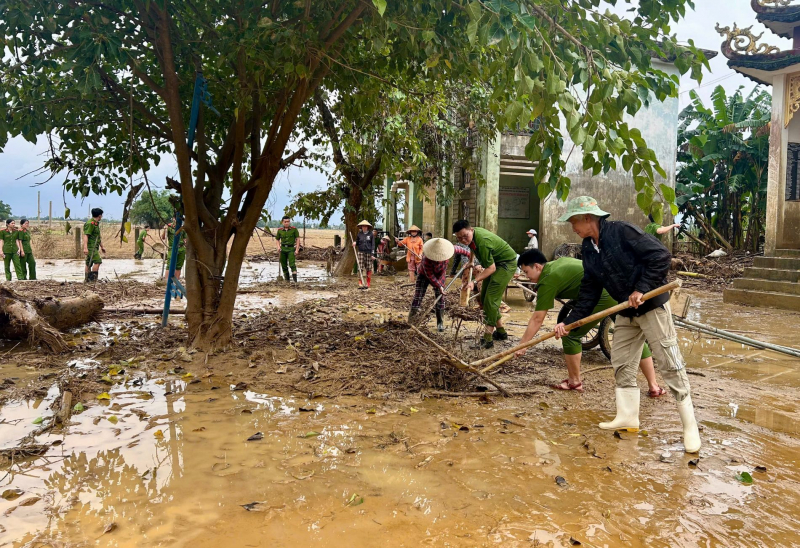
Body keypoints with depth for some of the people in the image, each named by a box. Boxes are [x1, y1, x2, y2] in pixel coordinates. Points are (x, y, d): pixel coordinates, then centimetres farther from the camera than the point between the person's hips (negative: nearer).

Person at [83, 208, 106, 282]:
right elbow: (85, 236, -21)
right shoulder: (90, 223, -13)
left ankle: (87, 279, 15)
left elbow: (98, 237, 28)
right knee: (97, 261, -16)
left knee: (89, 263, 11)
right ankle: (92, 279, -15)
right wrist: (85, 248, -28)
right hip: (90, 246, -10)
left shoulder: (96, 223, 18)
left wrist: (102, 246, 31)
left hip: (94, 247, 10)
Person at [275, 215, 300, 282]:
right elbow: (277, 240, 14)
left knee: (292, 264, -17)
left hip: (291, 249, -3)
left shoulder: (294, 229, -3)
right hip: (283, 249, 4)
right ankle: (287, 280, 19)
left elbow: (298, 239, -2)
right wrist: (278, 247, -5)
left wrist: (297, 249, -9)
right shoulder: (279, 230, 4)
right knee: (284, 265, 6)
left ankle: (295, 280, -22)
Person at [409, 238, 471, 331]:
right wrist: (439, 286, -25)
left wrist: (468, 254, 10)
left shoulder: (446, 250, -26)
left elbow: (459, 249, -4)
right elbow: (429, 275, -28)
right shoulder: (427, 259, -38)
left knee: (440, 298, -2)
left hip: (439, 275, 4)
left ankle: (440, 323, 7)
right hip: (424, 274, -4)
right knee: (418, 297, -12)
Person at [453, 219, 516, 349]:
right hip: (494, 263, 10)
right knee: (484, 298, 11)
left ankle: (488, 339, -16)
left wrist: (474, 281, -38)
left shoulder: (483, 242, -34)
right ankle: (501, 331, 23)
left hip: (506, 263, -10)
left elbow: (491, 268, -31)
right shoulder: (472, 236, -6)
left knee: (490, 299, -17)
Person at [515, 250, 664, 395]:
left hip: (603, 295, -9)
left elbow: (537, 319, -3)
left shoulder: (547, 281, -3)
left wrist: (522, 345, 3)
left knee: (570, 334, 7)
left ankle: (574, 382, 20)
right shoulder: (560, 261, 20)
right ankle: (654, 387, 24)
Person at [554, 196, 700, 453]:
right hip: (626, 312, 8)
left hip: (652, 305, -8)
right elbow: (589, 291, 6)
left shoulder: (622, 231, -19)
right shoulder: (588, 249, 4)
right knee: (621, 364, 11)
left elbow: (661, 255, -22)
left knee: (670, 364, -4)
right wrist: (569, 321, 0)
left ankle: (690, 426, 6)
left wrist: (642, 289, -25)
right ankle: (628, 417, 24)